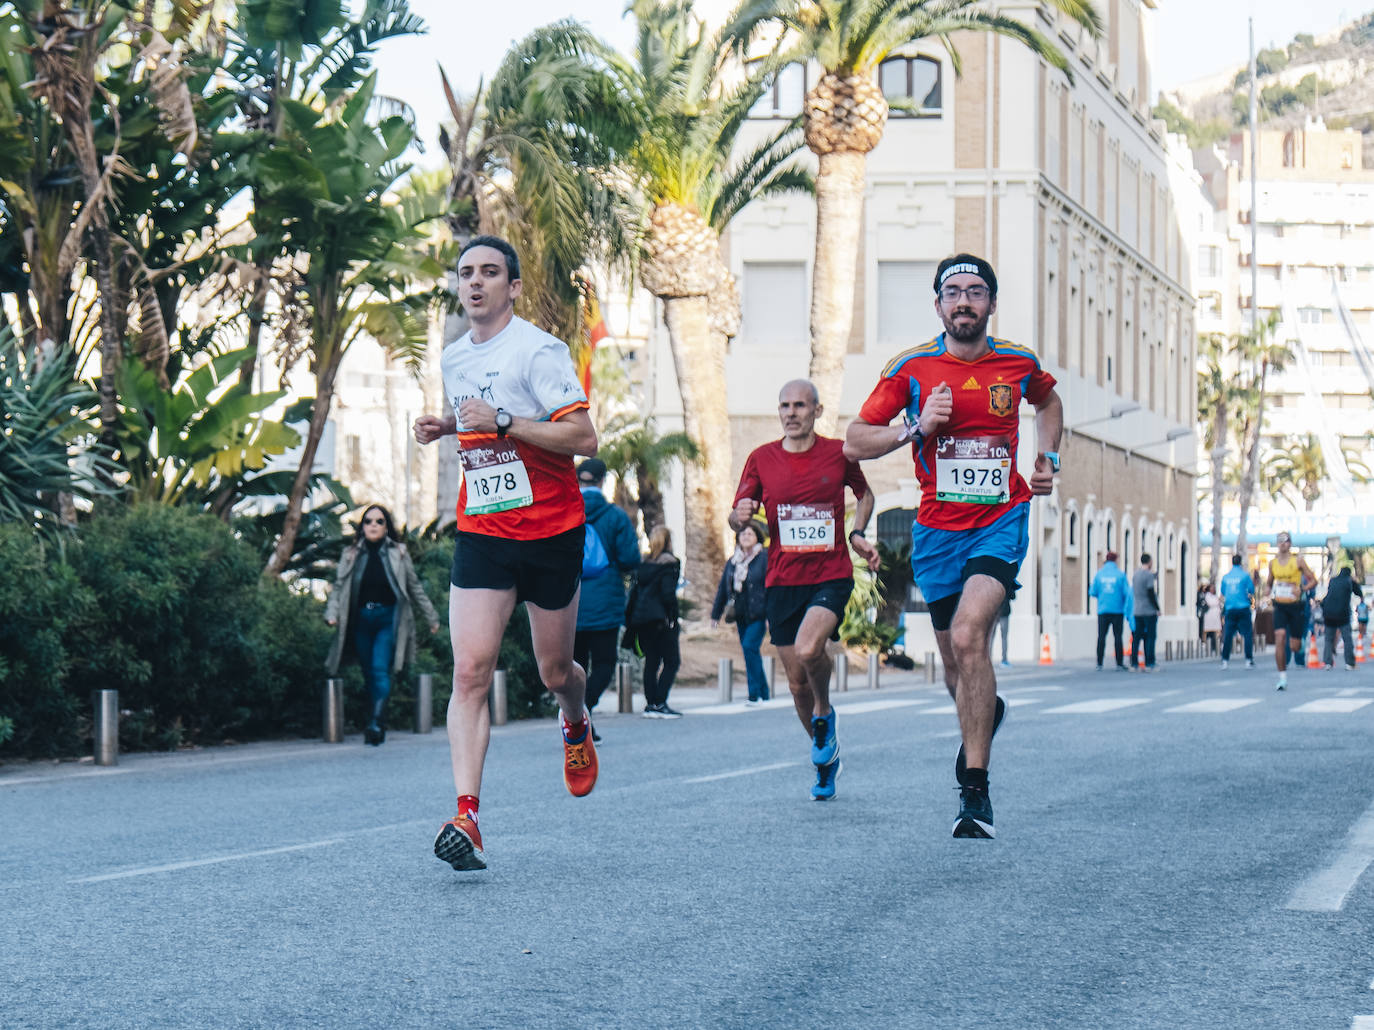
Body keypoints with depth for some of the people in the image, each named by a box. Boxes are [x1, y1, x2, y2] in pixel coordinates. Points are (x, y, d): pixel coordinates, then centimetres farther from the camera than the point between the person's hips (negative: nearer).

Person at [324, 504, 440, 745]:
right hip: (361, 621, 3)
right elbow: (339, 586, 5)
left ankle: (376, 722, -25)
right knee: (369, 672, 5)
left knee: (380, 668, -17)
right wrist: (332, 613, -12)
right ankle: (378, 725, 13)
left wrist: (431, 617, 17)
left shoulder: (398, 553, 5)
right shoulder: (351, 555, 8)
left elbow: (415, 587, 13)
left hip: (388, 619, -3)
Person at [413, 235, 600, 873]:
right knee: (470, 671, -13)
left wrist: (501, 422, -23)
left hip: (551, 532, -4)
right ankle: (465, 816, -19)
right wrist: (445, 427, 10)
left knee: (554, 673, 10)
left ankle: (575, 725, 48)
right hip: (481, 533, 4)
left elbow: (584, 439, -18)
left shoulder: (539, 351, -11)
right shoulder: (453, 359, 11)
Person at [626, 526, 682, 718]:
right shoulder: (669, 563, -6)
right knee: (672, 661, -1)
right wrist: (674, 619, -8)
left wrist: (630, 619, 15)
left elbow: (635, 593, 11)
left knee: (651, 660, 11)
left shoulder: (643, 564, 12)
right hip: (660, 619, -6)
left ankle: (650, 704, 7)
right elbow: (668, 594, -13)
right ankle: (659, 704, -12)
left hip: (641, 619, 6)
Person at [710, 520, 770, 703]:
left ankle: (755, 693, -15)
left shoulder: (765, 558, -4)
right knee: (750, 652, 8)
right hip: (740, 616, 6)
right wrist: (715, 614, 18)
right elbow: (722, 589, 19)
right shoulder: (733, 561, 13)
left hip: (758, 614, -6)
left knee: (750, 646, -18)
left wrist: (770, 616, -14)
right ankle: (763, 693, 17)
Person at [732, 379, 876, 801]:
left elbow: (865, 494, 18)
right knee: (797, 682, 6)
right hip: (782, 581, 3)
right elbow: (737, 517, 6)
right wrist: (740, 516, -18)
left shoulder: (838, 453, 0)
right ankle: (826, 759, 27)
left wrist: (857, 535, 2)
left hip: (831, 576, -3)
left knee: (808, 650, -28)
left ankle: (825, 714, 3)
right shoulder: (761, 459, 3)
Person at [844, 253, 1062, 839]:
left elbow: (1048, 401, 27)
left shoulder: (1018, 364, 3)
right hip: (938, 529, 2)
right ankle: (986, 713, 48)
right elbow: (854, 443, -1)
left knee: (968, 636, -24)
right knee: (955, 667, 10)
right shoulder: (911, 368, -2)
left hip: (1001, 521, -2)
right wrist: (917, 427, -15)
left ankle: (975, 788, -20)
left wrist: (1048, 456, 12)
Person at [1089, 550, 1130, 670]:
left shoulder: (1099, 574, 1)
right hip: (1117, 610, -1)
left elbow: (1092, 592, 1)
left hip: (1103, 610, 1)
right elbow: (1127, 593, -8)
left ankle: (1099, 664, -1)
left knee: (1101, 636, 4)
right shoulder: (1120, 574, -5)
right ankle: (1119, 664, 4)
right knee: (1117, 636, 4)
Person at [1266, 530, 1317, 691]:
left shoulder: (1298, 561, -3)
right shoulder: (1273, 563, 8)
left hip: (1295, 605, -2)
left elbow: (1313, 580, 0)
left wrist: (1301, 589, -18)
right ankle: (1283, 678, -13)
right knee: (1280, 638, -16)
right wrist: (1268, 589, 0)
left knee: (1296, 643, 4)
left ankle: (1300, 656, 45)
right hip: (1279, 606, 2)